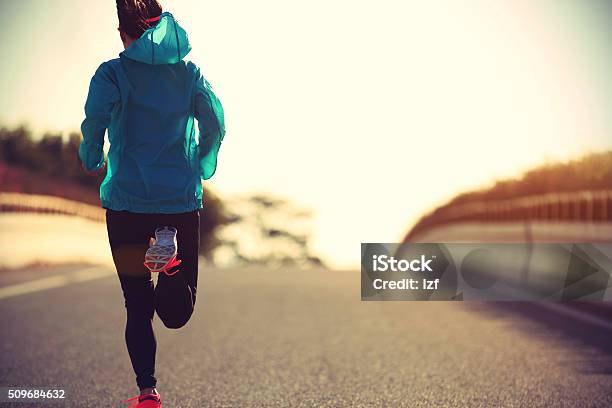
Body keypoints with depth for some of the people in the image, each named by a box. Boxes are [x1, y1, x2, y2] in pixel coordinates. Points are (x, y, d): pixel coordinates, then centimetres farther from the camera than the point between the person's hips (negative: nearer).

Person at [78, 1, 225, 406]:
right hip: (183, 201, 2)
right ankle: (174, 270, -25)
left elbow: (96, 119, -17)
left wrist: (92, 160, 2)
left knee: (138, 306, 11)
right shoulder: (189, 71, 7)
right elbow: (215, 125, -2)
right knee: (177, 313, 8)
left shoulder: (113, 73, -1)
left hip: (127, 201, -1)